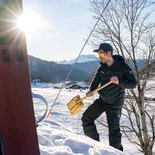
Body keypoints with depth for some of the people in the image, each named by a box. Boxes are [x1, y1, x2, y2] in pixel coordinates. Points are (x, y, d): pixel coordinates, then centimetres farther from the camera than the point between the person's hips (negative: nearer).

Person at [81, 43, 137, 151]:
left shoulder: (123, 67, -17)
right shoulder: (102, 68, 0)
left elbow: (133, 84, -19)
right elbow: (96, 81, 8)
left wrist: (119, 82, -35)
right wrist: (91, 91, -12)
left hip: (115, 104, -6)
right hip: (102, 101, 6)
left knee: (114, 130, -6)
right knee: (86, 118, 6)